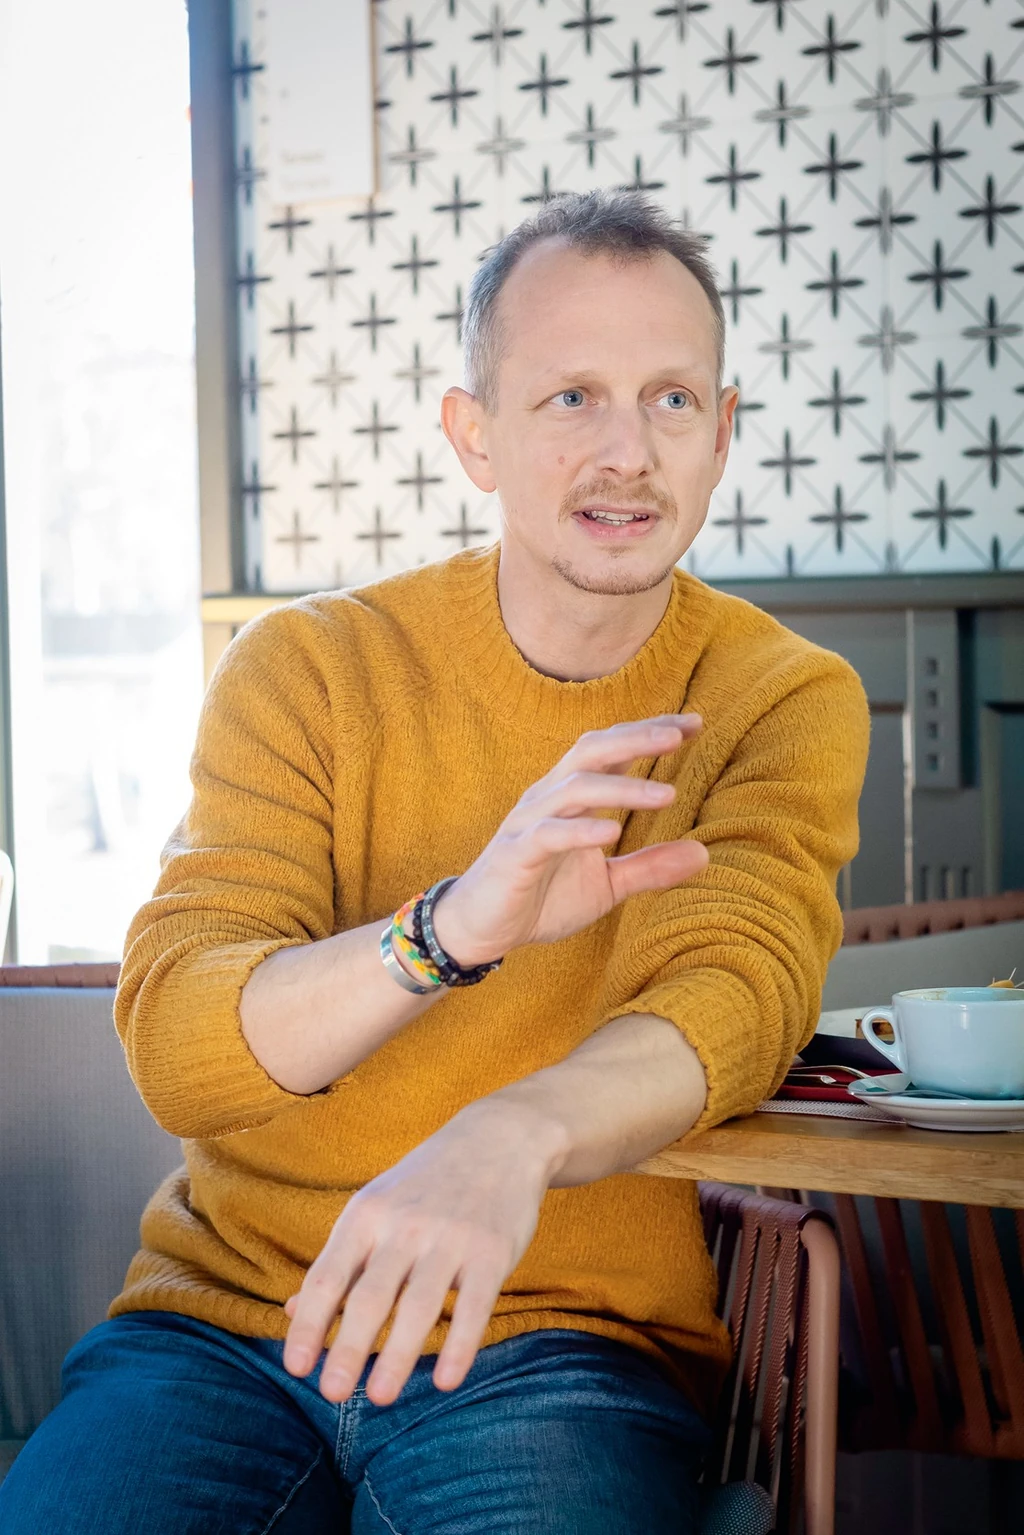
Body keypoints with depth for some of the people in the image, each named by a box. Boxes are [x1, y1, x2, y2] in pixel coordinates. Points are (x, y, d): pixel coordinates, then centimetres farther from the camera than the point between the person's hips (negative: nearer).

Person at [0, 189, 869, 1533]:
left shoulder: (787, 701, 1)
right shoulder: (308, 668, 1)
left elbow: (735, 991, -16)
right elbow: (172, 1045, -10)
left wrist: (512, 1137, -39)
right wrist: (450, 930, -29)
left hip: (564, 1346, -1)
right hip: (227, 1310, 1)